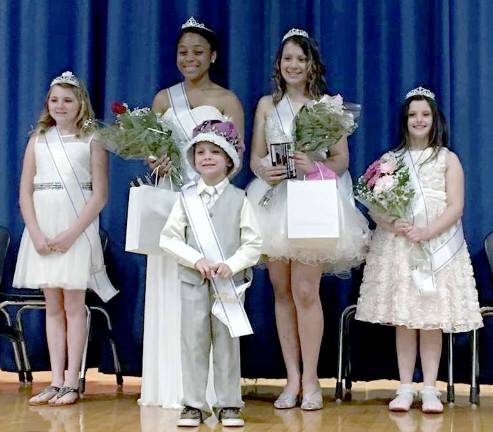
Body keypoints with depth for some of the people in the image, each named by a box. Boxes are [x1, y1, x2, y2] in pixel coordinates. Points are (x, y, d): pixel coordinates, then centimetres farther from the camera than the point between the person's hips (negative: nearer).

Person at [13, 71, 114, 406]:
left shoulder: (91, 140, 2)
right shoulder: (38, 140, 12)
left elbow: (100, 194, -4)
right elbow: (25, 192, 8)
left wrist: (71, 233, -12)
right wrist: (36, 233, -6)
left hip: (77, 231, -3)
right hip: (42, 231, 4)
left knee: (73, 306, -2)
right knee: (53, 306, 6)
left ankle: (72, 383, 3)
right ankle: (56, 382, 9)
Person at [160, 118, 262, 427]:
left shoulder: (239, 199, 0)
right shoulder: (187, 197, 3)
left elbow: (253, 244, -2)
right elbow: (169, 238, 0)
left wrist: (231, 265, -17)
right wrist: (196, 260, -12)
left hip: (229, 282, -1)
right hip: (193, 280, 1)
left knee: (227, 343, 5)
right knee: (193, 343, 4)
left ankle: (229, 405, 14)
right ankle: (194, 404, 13)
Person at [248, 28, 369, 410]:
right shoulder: (267, 105, 13)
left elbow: (342, 159, 2)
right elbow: (255, 157, 11)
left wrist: (314, 166, -17)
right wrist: (265, 171, -12)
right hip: (275, 200, 3)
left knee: (305, 291, -9)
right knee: (282, 292, 3)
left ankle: (310, 379, 0)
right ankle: (292, 378, 9)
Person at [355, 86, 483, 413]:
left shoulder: (447, 159, 6)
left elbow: (456, 207, -3)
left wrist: (426, 232, -17)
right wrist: (391, 224, -15)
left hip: (438, 247, -1)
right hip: (397, 247, 2)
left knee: (432, 321, -2)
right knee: (402, 320, 2)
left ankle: (430, 390, 6)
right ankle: (405, 388, 10)